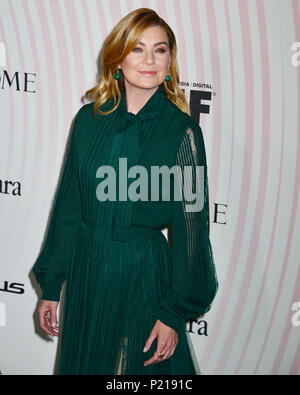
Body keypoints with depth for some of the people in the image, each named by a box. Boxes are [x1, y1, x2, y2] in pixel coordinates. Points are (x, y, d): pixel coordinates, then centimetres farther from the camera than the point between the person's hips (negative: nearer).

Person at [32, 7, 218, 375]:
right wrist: (50, 286, 8)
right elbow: (68, 206, 7)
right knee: (83, 361, 17)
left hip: (145, 275, -3)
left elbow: (191, 228, -8)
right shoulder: (89, 119, 1)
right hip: (86, 273, 4)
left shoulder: (181, 130, -9)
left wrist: (175, 314, -9)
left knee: (145, 368, 7)